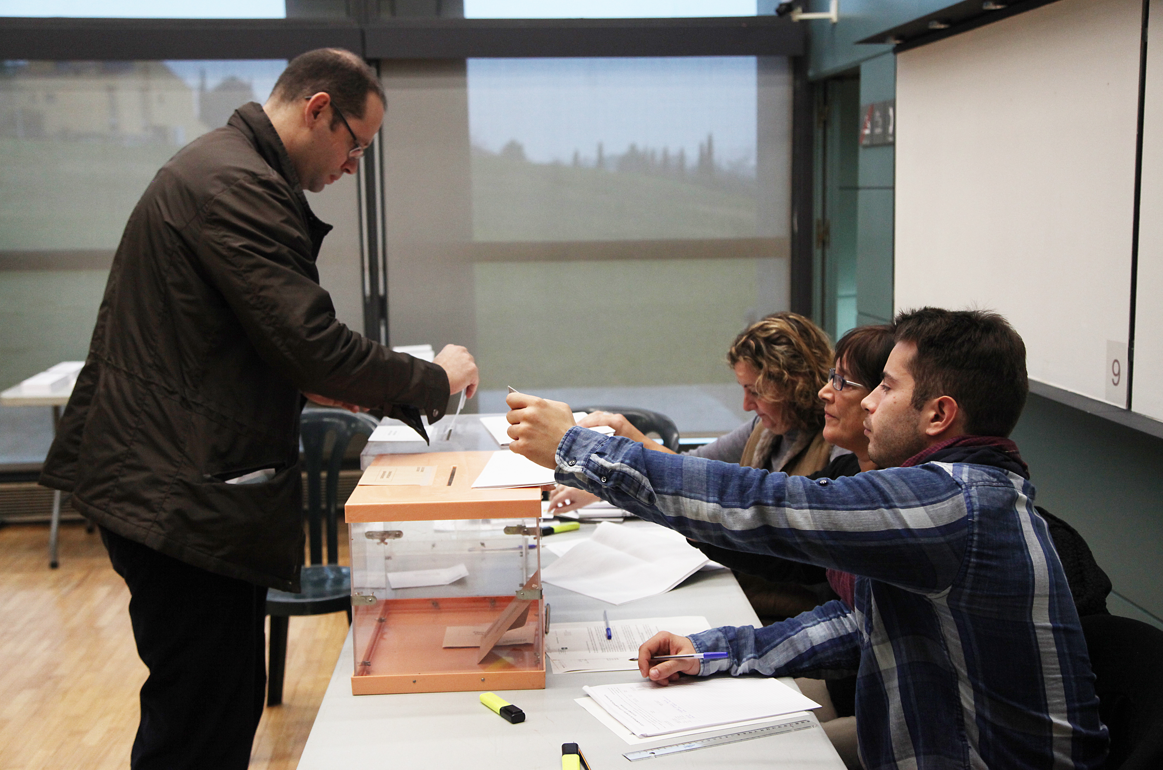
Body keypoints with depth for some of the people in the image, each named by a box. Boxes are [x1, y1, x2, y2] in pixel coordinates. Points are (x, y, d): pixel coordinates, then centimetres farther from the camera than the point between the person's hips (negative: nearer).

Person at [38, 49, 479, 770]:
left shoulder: (220, 165, 17)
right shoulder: (237, 184, -18)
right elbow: (313, 343, -23)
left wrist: (311, 381, 16)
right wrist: (436, 381, -10)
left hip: (177, 484, 11)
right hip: (183, 494, -11)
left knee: (231, 705, 18)